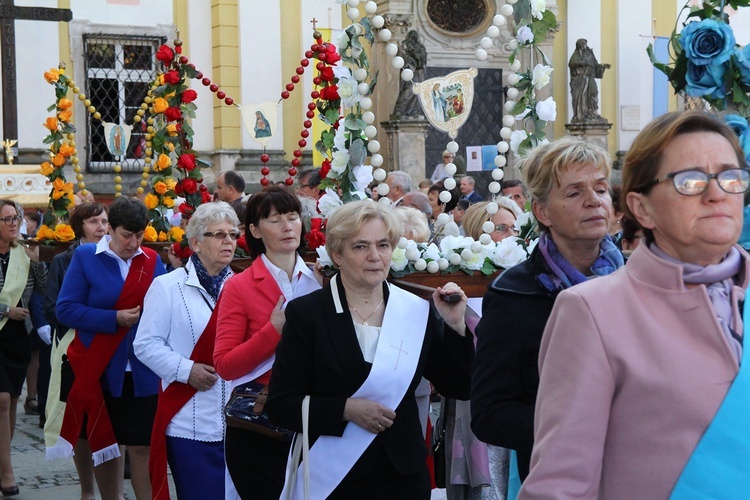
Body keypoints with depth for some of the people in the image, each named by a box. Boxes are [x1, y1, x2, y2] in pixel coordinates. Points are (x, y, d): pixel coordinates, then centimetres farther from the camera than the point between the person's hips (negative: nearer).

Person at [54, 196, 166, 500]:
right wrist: (115, 319, -17)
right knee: (106, 444, 11)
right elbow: (66, 309, -8)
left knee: (143, 446, -1)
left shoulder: (152, 261, 5)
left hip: (142, 372, 1)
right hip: (100, 371, -1)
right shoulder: (86, 257, -2)